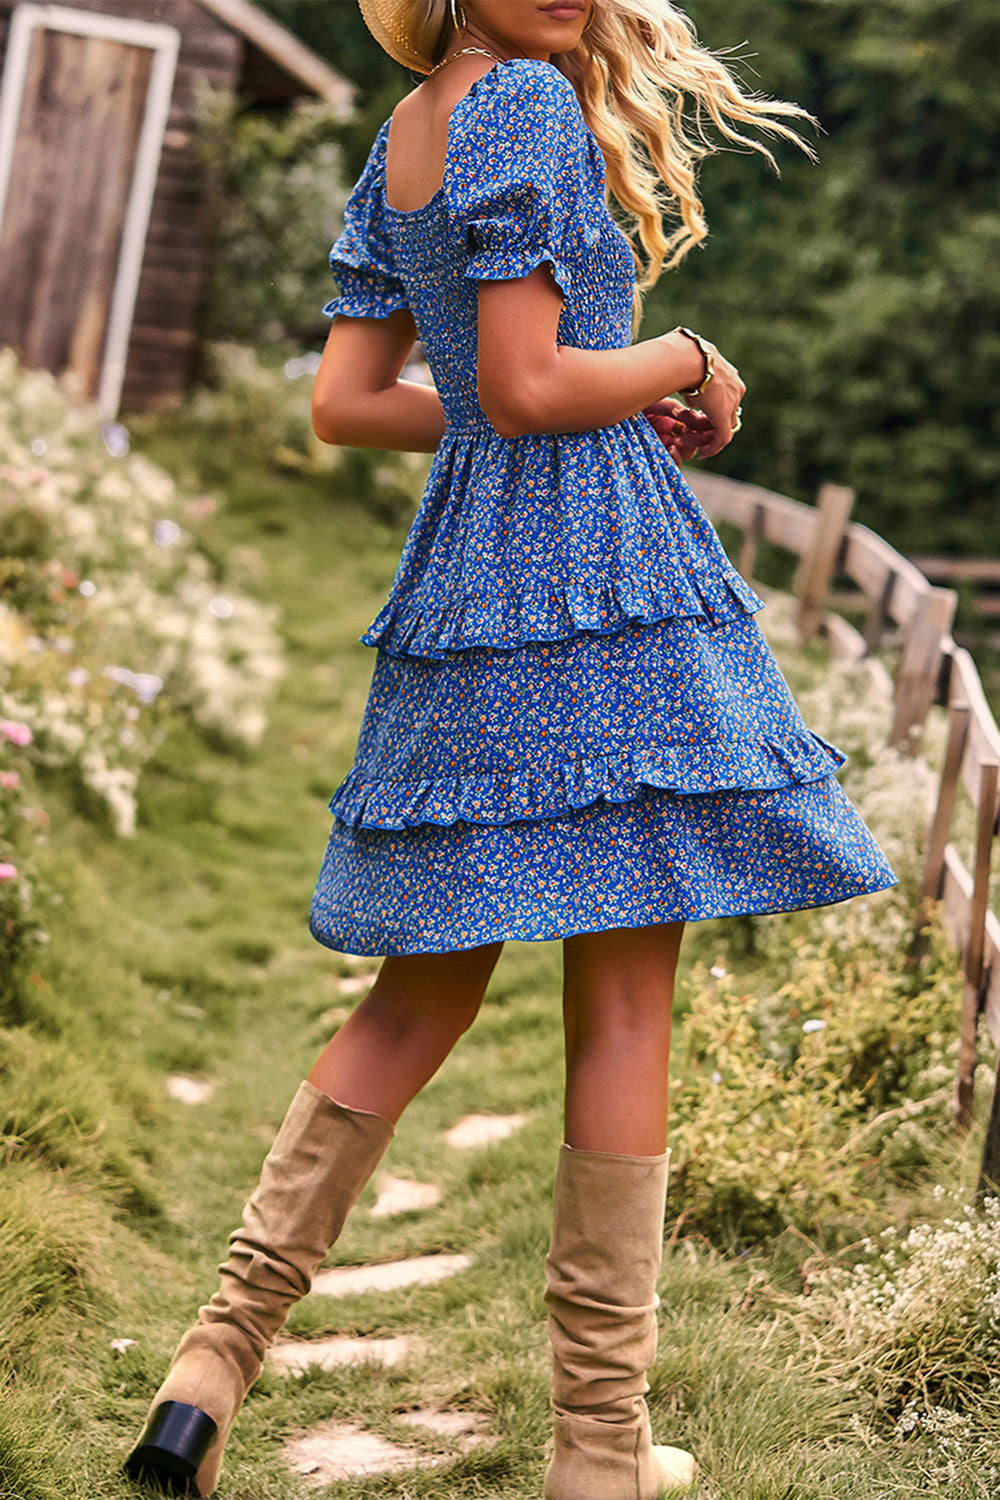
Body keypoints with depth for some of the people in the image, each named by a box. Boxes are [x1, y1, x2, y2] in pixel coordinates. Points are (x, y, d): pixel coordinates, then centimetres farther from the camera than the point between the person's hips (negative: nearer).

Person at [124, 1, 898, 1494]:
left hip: (461, 583, 8)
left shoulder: (400, 138, 16)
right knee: (625, 1002, 0)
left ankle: (216, 1357, 12)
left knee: (424, 995, 14)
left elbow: (345, 403, 15)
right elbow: (526, 386, -17)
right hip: (597, 580, -8)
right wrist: (687, 366, 1)